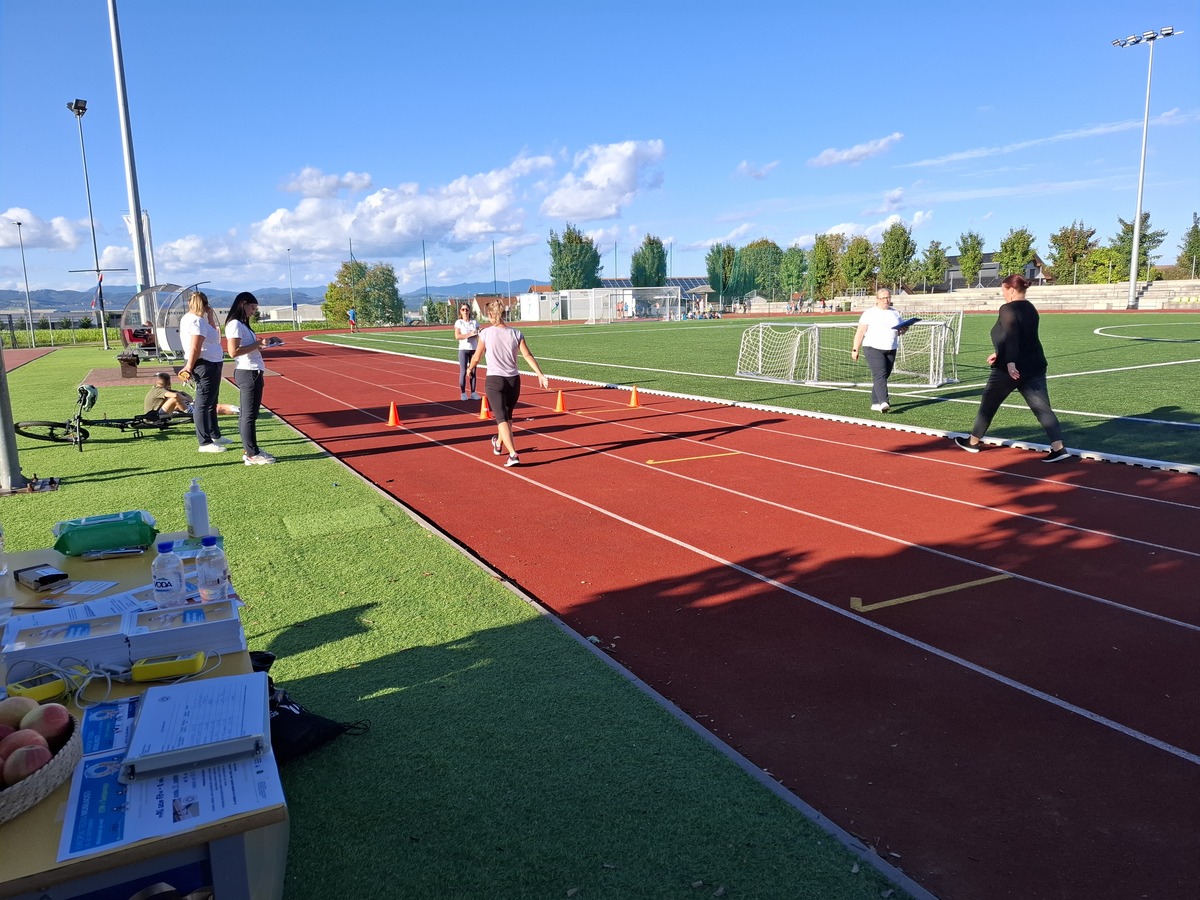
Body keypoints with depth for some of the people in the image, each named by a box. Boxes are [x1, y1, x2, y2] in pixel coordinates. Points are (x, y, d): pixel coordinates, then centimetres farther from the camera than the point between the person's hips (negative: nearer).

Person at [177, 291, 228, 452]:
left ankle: (214, 435, 35)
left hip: (211, 365, 11)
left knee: (211, 403, 22)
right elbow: (194, 348, -22)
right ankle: (205, 443, -2)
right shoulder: (197, 321, -15)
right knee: (203, 404, -6)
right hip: (205, 366, -11)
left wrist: (211, 317, 9)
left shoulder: (189, 318, 15)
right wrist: (189, 367, -16)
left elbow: (214, 337, 15)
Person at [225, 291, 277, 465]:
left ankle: (249, 450, 21)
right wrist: (257, 344, -15)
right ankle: (252, 455, -1)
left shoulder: (242, 324, 17)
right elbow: (233, 351, -21)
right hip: (248, 373, -10)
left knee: (246, 414, 14)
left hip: (252, 373, 10)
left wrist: (258, 346, 3)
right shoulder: (235, 324, -12)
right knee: (249, 415, -6)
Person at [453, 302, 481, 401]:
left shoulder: (474, 322, 9)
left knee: (473, 371, 4)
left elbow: (478, 335, 7)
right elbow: (457, 336, -11)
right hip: (463, 349, -3)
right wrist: (470, 334, -18)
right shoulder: (458, 322, 0)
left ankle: (473, 393, 9)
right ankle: (463, 393, 3)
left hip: (474, 349, 3)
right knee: (463, 371, -3)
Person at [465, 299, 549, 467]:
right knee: (507, 416, 23)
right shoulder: (516, 333, 2)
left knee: (502, 419, -5)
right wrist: (540, 374, -7)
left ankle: (513, 454, -20)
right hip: (514, 380, 4)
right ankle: (498, 444, 46)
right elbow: (528, 356, -7)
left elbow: (476, 358, 3)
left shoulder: (486, 333, -5)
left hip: (494, 380, -4)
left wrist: (470, 368, 23)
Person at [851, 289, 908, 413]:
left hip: (891, 350, 6)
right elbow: (860, 332, -4)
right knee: (880, 375, -19)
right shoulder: (869, 313, -1)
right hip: (874, 348, -6)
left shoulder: (895, 313, 16)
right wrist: (855, 349, -10)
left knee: (884, 377, 5)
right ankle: (883, 402, -29)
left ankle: (875, 403, 13)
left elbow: (901, 329, 23)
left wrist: (903, 329, -3)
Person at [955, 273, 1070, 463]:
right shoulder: (1030, 309, 15)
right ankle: (1059, 448, -9)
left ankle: (972, 442, 25)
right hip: (1033, 367, 7)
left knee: (988, 405, 11)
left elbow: (1010, 337, -25)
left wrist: (1010, 362, -34)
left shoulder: (1008, 309, -12)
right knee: (1042, 408, 1)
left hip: (1010, 369, -7)